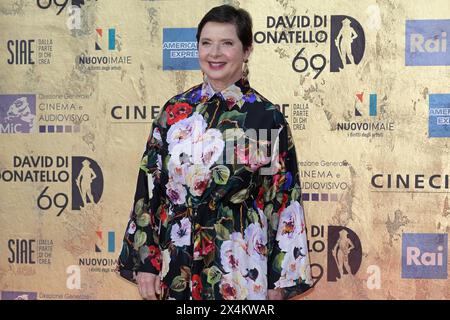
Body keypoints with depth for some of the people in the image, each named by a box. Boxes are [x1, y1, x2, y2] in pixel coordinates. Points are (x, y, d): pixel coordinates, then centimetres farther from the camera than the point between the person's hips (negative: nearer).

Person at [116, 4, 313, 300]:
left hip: (240, 266, -2)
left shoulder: (267, 117, -5)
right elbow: (149, 187, 3)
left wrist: (280, 280, -4)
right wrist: (146, 261, -1)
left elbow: (284, 198, -4)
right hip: (176, 264, 2)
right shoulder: (175, 111, 2)